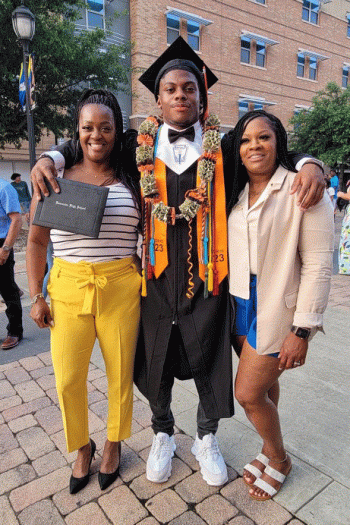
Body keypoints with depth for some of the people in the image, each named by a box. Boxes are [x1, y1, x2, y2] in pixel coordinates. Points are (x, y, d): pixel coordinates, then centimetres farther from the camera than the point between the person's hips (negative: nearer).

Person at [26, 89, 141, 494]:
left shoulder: (132, 181, 3)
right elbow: (36, 240, 7)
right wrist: (36, 296, 3)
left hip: (120, 290, 0)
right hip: (68, 289, 1)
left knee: (120, 374, 10)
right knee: (68, 379, 7)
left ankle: (113, 444, 38)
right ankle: (82, 447, 36)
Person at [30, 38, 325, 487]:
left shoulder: (223, 145, 3)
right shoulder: (140, 144, 5)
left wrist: (309, 165, -11)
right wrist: (51, 158, -3)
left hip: (205, 274, 0)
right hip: (155, 273, 1)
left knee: (207, 359, 10)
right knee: (155, 359, 14)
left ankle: (206, 438, 38)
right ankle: (163, 435, 41)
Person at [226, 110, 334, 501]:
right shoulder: (236, 192, 9)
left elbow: (318, 264, -14)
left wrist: (301, 330, -16)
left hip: (278, 308, -5)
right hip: (241, 305, 5)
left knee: (248, 392, 1)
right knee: (264, 384, 17)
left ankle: (279, 460, 31)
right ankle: (269, 450, 43)